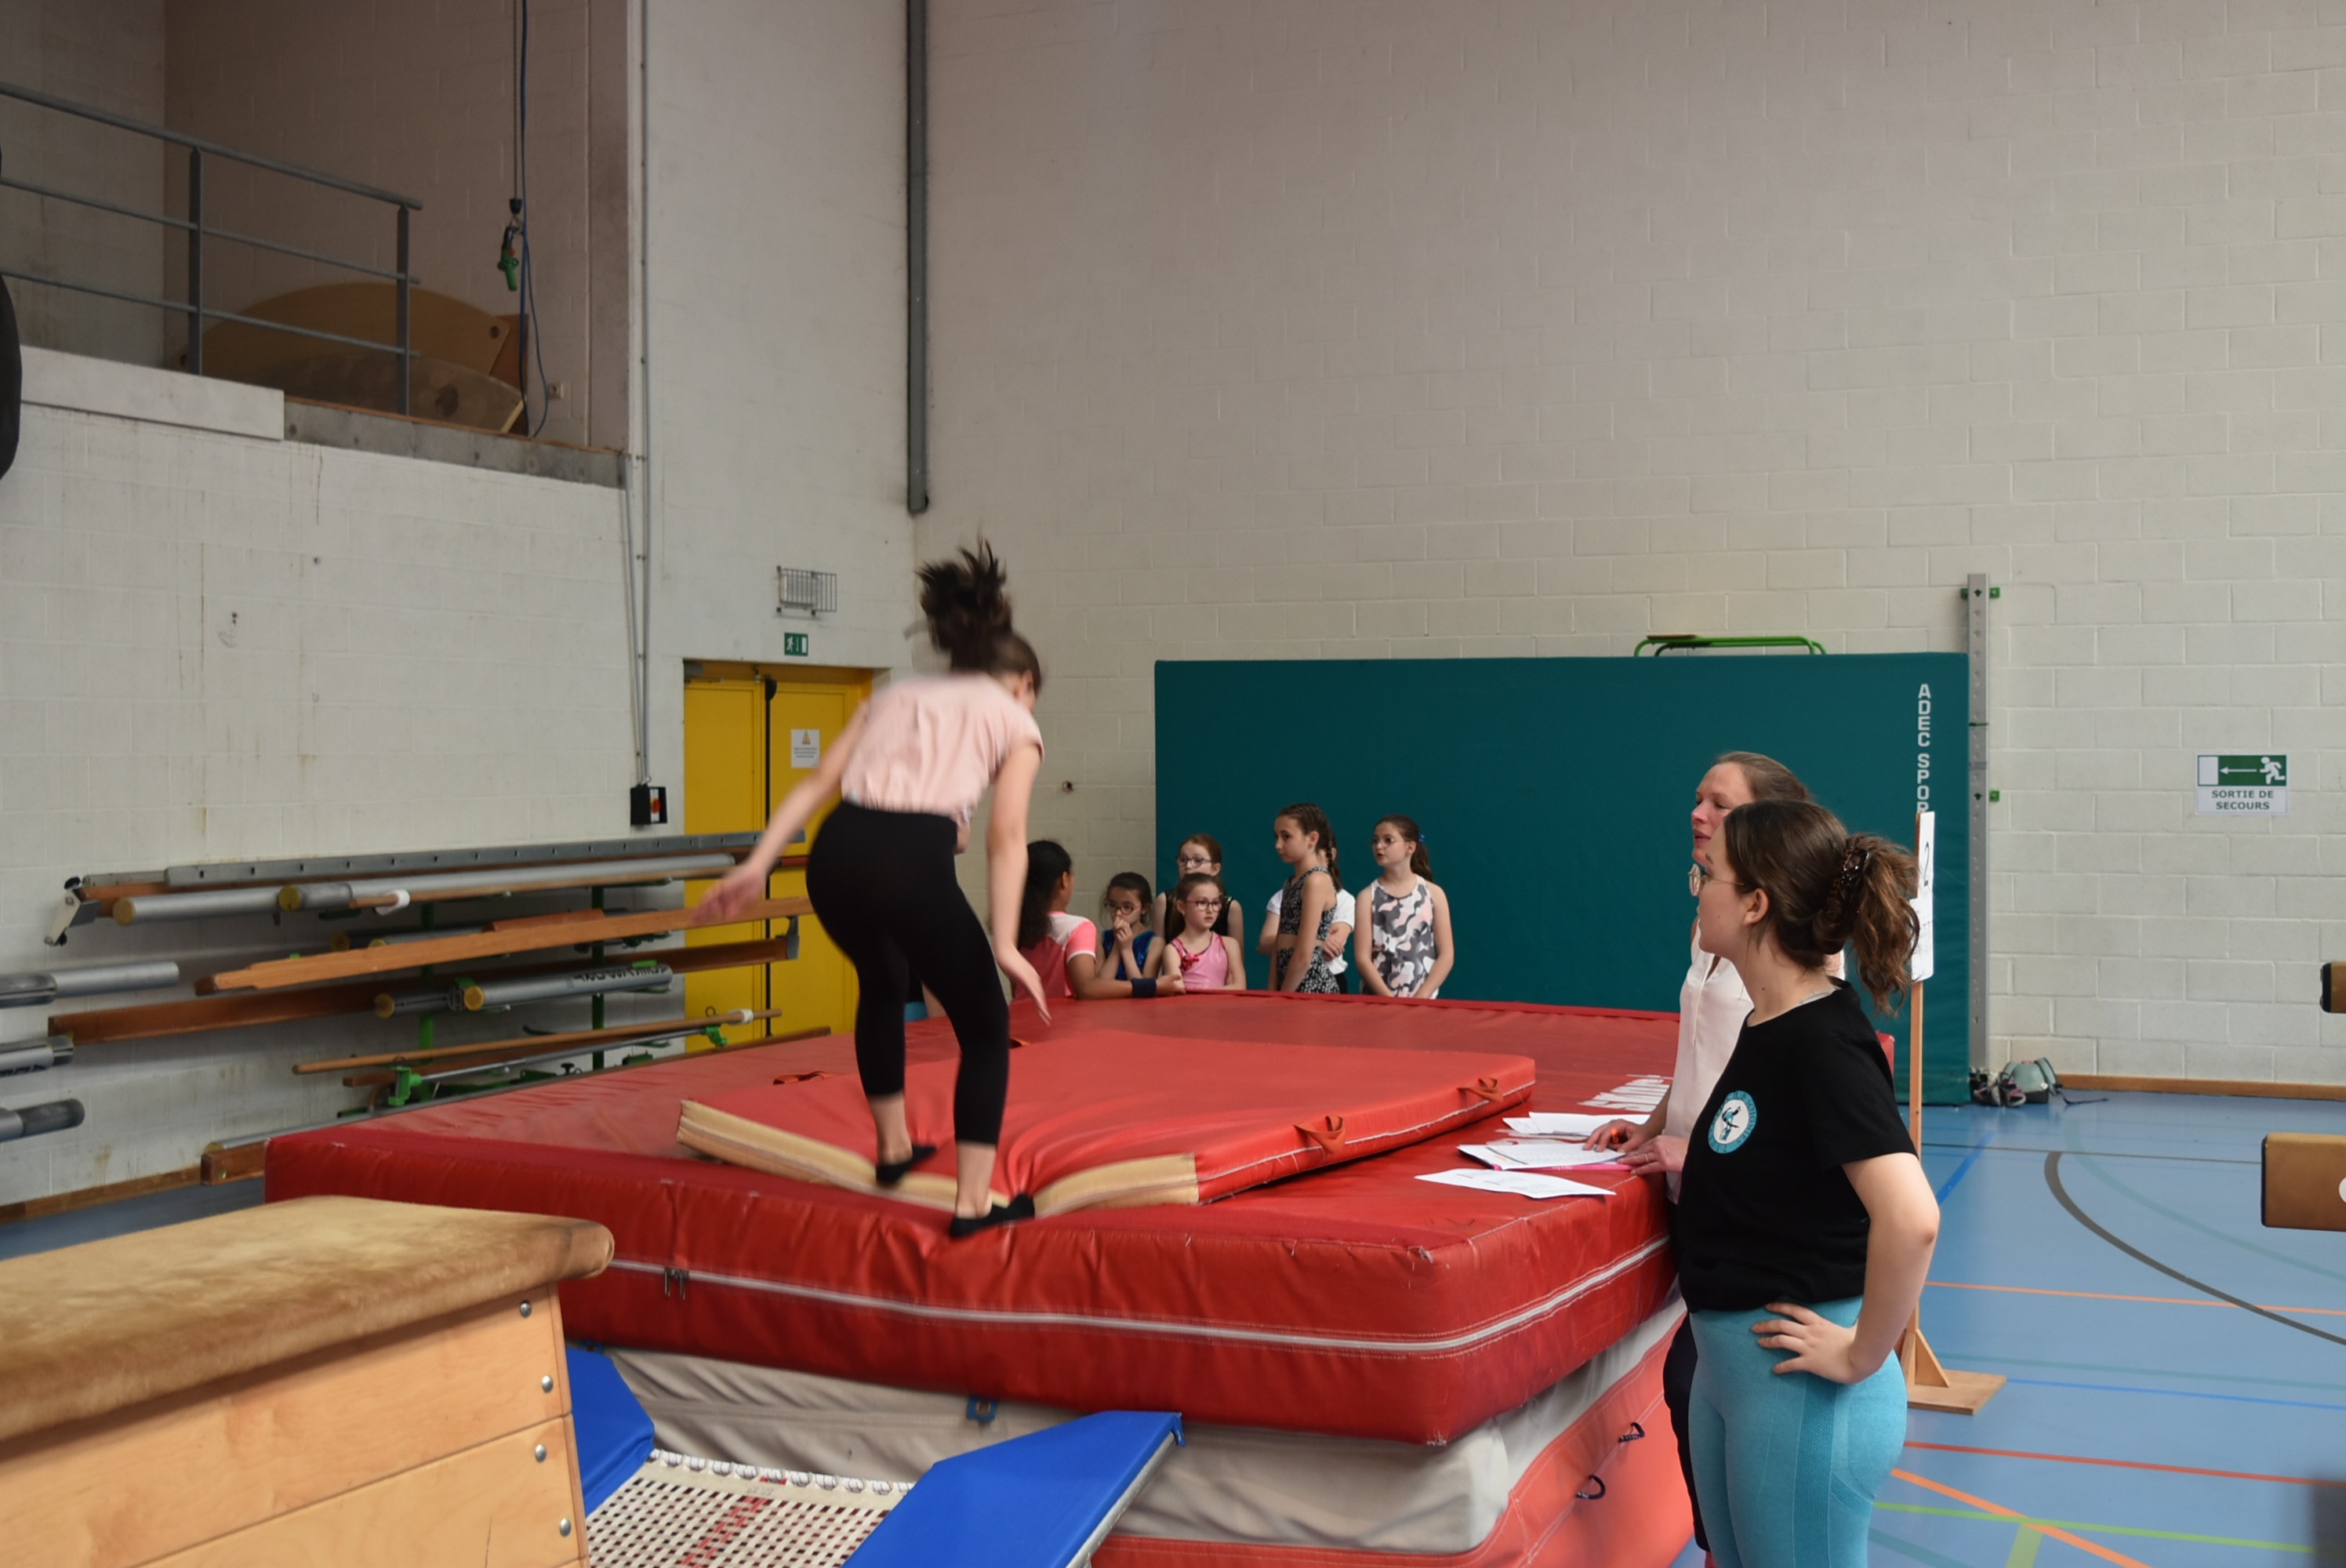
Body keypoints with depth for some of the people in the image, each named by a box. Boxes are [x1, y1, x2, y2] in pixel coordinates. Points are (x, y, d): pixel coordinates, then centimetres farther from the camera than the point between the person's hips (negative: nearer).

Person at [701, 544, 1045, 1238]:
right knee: (986, 1029, 14)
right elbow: (1006, 837, 1)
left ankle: (894, 1147, 46)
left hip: (836, 855, 5)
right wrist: (1005, 944, -4)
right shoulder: (1015, 719, 17)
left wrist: (757, 865, 12)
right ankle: (974, 1202, 9)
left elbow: (818, 783, 17)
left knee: (883, 985, 35)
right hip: (914, 863, -5)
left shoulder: (897, 694, 30)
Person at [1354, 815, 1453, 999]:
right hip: (1377, 1001, 0)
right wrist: (1390, 1001, -15)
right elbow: (1362, 957, -5)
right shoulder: (1369, 896, 0)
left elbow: (1447, 955, 0)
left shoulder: (1433, 894, 2)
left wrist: (1420, 998, -11)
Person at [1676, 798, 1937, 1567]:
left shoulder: (1823, 1042, -22)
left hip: (1796, 1385, -9)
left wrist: (1861, 1356, -23)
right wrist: (1701, 1168, 7)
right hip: (1727, 1360, 9)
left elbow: (1911, 1218, -32)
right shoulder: (1769, 1024, 6)